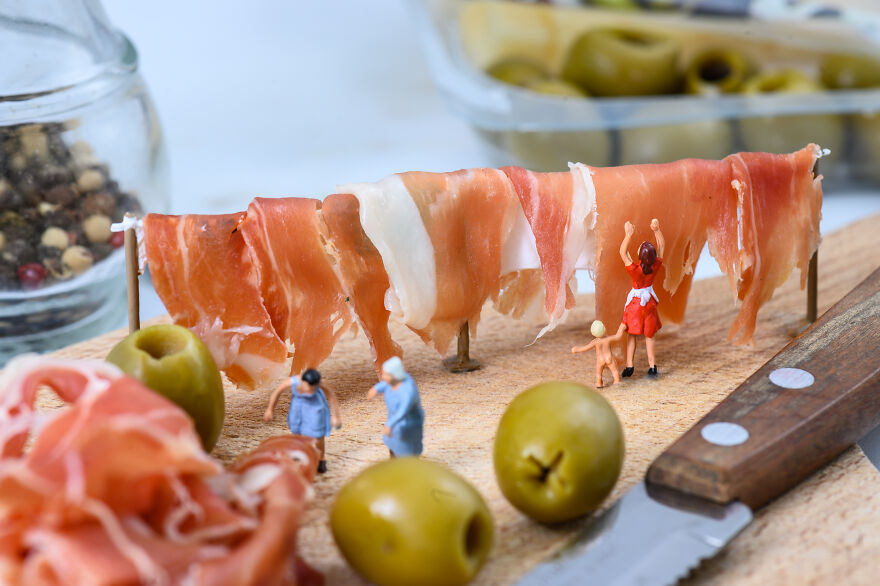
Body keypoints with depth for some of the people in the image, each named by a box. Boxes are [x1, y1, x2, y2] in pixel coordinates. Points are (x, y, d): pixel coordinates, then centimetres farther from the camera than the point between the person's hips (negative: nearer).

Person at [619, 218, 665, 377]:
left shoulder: (634, 269, -31)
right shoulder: (655, 266, -21)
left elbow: (623, 252, -26)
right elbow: (661, 246, -10)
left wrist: (628, 235, -35)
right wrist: (657, 230, -20)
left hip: (635, 302, -3)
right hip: (649, 301, 3)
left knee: (632, 334, 12)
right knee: (649, 335, 15)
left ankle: (629, 365, 11)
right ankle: (652, 366, 18)